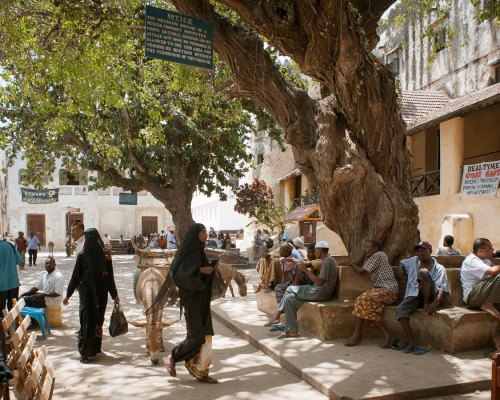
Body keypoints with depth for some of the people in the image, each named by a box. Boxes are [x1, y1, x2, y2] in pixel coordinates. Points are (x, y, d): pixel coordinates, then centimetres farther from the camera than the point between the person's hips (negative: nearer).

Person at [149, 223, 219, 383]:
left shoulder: (199, 251, 14)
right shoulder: (188, 252, -14)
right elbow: (179, 274, -24)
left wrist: (212, 268, 4)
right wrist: (201, 270, -24)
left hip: (201, 299, 9)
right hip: (192, 299, -9)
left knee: (205, 336, 7)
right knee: (196, 337, -7)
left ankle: (201, 373, 14)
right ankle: (171, 358, 14)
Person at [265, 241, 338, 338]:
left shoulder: (327, 261, -15)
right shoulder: (327, 260, 17)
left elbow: (319, 282, -21)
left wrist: (305, 269, -14)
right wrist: (307, 264, 8)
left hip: (321, 292, -10)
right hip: (319, 291, 10)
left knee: (290, 289, -11)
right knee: (290, 298, 3)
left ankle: (276, 316, -2)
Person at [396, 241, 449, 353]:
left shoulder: (439, 268, 6)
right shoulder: (414, 261, 19)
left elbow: (442, 288, -5)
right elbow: (402, 262, 40)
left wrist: (436, 302, -24)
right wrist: (400, 268, 14)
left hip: (430, 295, -3)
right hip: (414, 295, 3)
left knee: (423, 272, -30)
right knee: (400, 310, -30)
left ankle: (427, 303, -17)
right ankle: (413, 343, -28)